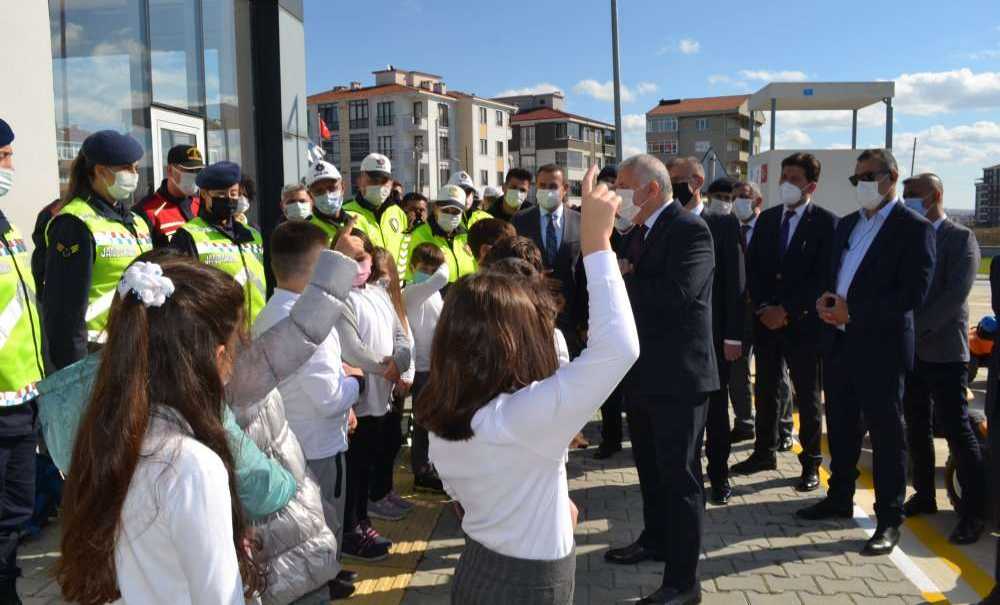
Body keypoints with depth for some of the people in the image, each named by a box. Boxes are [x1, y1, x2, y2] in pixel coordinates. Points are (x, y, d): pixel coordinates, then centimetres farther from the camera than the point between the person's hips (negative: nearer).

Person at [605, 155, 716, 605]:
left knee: (680, 475, -1)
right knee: (650, 468, 23)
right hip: (642, 371, 9)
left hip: (678, 374, -9)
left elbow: (676, 294, -28)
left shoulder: (691, 230, -15)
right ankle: (655, 540, 43)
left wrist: (625, 279, -15)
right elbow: (623, 281, 14)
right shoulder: (637, 232, 13)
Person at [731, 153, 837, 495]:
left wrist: (787, 311, -14)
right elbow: (753, 268, 8)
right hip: (766, 321, 5)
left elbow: (822, 277, -11)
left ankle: (811, 464, 18)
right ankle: (765, 452, 27)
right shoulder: (767, 219, 10)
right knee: (766, 391, 13)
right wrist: (763, 308, -5)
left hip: (804, 323, -4)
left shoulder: (826, 223, -6)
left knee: (808, 396, 6)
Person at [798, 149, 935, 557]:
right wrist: (826, 300, -2)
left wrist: (853, 312, -19)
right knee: (840, 428, 17)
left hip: (880, 346, -7)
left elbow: (913, 293, -16)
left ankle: (888, 521, 13)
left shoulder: (913, 228, -8)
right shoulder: (846, 225, 15)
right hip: (838, 342, 7)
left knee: (886, 434, 2)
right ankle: (840, 498, 33)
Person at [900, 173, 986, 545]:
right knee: (917, 427, 12)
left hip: (944, 350, -6)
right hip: (909, 349, 6)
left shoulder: (960, 239, -5)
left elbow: (956, 294, -16)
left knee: (956, 429, -5)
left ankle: (973, 511, 4)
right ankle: (924, 495, 24)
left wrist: (916, 328, -19)